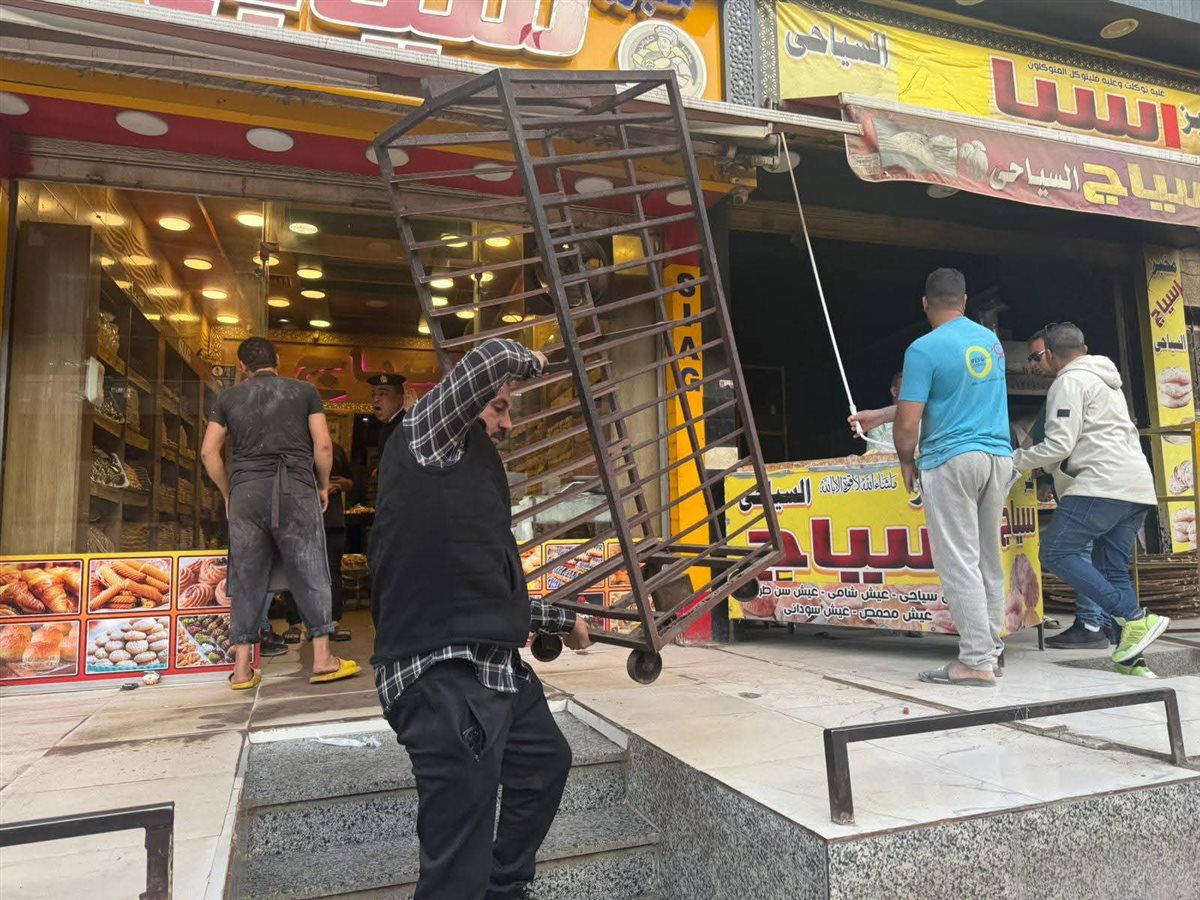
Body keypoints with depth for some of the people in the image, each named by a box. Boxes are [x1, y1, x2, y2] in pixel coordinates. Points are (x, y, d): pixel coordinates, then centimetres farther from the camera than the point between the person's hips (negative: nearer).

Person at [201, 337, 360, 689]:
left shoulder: (229, 397, 15)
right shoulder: (304, 390, 9)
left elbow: (209, 452, 9)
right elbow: (323, 445, 1)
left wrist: (227, 493, 19)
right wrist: (323, 486, 13)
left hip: (246, 490, 2)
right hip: (295, 488, -2)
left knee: (247, 576, 7)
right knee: (310, 573, 3)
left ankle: (242, 667, 9)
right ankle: (322, 658, 3)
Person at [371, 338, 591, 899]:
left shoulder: (476, 479, 23)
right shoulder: (423, 441, -1)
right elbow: (490, 360, -13)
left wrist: (563, 621, 38)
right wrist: (529, 362, 9)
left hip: (498, 668, 11)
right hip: (443, 677, -11)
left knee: (546, 760, 29)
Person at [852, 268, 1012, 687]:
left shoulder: (924, 349, -10)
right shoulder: (991, 340, 14)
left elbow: (908, 424, -14)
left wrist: (906, 462, 7)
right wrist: (877, 416, 27)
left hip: (951, 461, -7)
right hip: (998, 457, 7)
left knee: (959, 562, -4)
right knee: (988, 558, 15)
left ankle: (977, 662, -2)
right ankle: (990, 646, 23)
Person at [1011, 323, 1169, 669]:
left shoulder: (1069, 382, -4)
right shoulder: (1105, 380, 27)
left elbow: (1059, 446, -12)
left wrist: (1015, 460, 2)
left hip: (1103, 484, -10)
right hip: (1138, 487, 10)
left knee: (1056, 552, -10)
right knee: (1113, 568, 9)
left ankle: (1135, 618, -15)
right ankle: (1131, 654, 5)